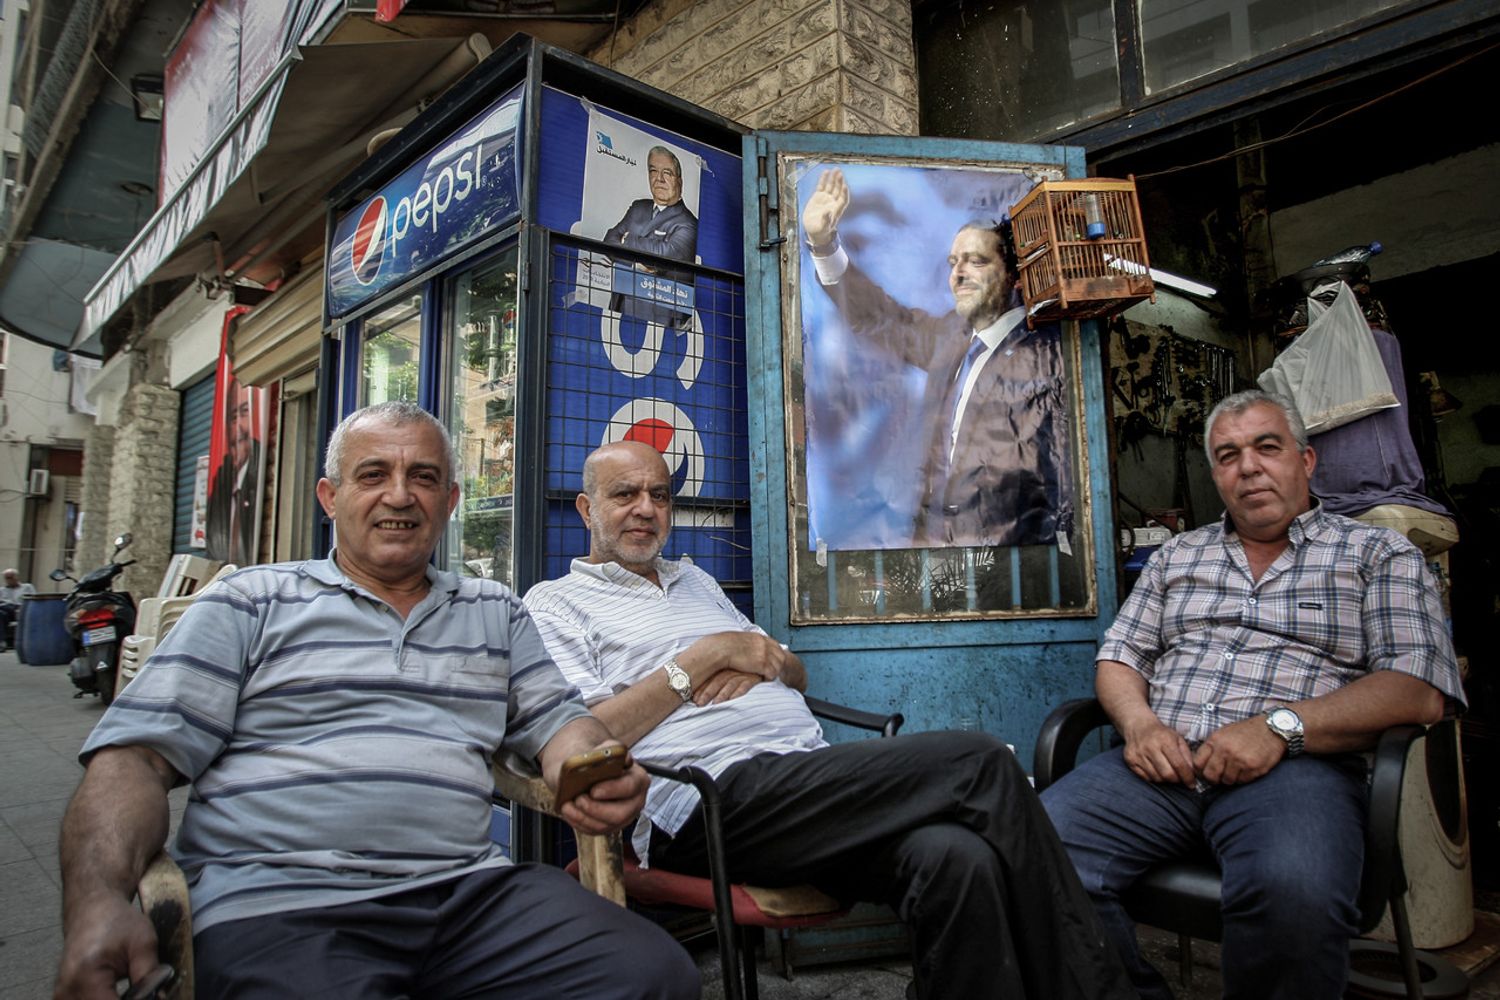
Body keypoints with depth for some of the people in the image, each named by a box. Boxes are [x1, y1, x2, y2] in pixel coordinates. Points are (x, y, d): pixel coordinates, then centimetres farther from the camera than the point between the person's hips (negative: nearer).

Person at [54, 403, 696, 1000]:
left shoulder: (496, 613, 21)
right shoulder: (253, 602, 11)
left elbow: (553, 718, 16)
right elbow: (138, 753, 4)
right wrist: (97, 901, -16)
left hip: (470, 890, 3)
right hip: (280, 898, -2)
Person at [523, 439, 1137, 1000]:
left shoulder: (694, 581, 29)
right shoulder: (556, 603, 9)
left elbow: (796, 674, 30)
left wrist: (760, 665, 5)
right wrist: (706, 657, -6)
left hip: (809, 771, 7)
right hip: (706, 805, -6)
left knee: (958, 857, -28)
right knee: (980, 764, -20)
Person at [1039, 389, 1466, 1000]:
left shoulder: (1379, 555, 12)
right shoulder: (1176, 556, 24)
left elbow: (1420, 690, -2)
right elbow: (1118, 659, 20)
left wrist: (1279, 726, -15)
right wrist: (1139, 722, -3)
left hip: (1295, 767, -3)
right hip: (1162, 764, 3)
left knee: (1293, 892, -38)